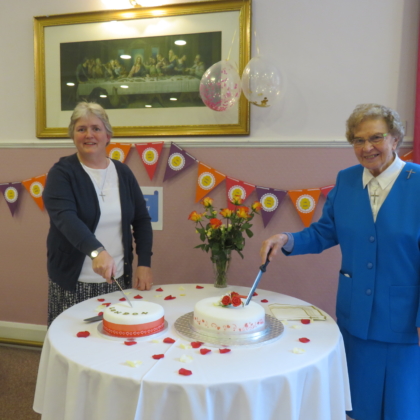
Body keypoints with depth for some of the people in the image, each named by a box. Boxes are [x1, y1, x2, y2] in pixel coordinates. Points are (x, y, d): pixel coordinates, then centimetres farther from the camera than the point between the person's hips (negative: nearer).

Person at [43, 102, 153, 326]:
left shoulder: (122, 172, 5)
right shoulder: (62, 172, -7)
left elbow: (142, 219, 7)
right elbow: (65, 217, -23)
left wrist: (144, 264, -3)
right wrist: (97, 251, -39)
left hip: (117, 278, 3)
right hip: (73, 282, -3)